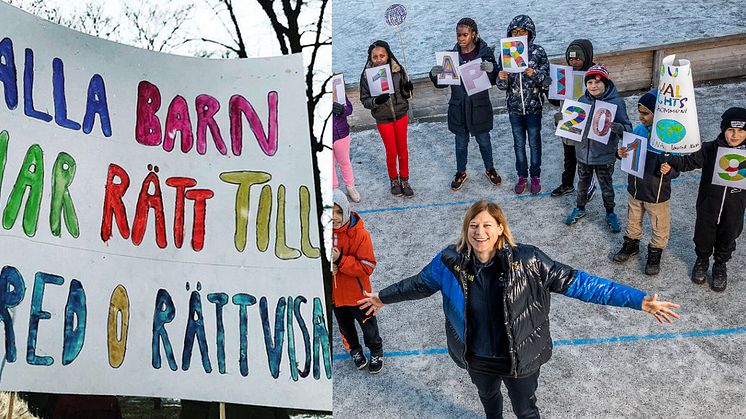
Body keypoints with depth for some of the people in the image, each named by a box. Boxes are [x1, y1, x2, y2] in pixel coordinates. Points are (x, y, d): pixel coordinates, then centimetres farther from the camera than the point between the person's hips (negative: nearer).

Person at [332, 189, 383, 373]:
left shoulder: (360, 234, -23)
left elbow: (367, 267, -23)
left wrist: (341, 260, -33)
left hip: (358, 292, -3)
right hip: (334, 293, 3)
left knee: (368, 326, 17)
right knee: (345, 326, 25)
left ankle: (376, 352, 44)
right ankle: (354, 350, 52)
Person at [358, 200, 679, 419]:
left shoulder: (526, 261, -27)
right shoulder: (451, 262, -20)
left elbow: (574, 282, -25)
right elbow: (421, 283, 0)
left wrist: (639, 300, -28)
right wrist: (383, 297, 13)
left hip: (519, 359, -2)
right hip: (477, 358, 3)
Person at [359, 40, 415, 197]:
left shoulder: (398, 70, -10)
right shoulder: (367, 75, -13)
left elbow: (406, 95, 1)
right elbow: (364, 100, -9)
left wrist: (407, 89, -21)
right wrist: (376, 100, -28)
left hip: (401, 115, 2)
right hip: (383, 119, -1)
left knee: (403, 149, 12)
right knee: (391, 152, 8)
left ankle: (404, 181, 30)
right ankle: (394, 181, 31)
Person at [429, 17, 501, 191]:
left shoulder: (485, 52, -8)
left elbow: (495, 80, -9)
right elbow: (441, 84, -1)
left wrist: (491, 69, -31)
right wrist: (435, 75, -22)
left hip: (479, 106, -1)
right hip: (458, 107, 1)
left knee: (484, 140, 14)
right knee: (461, 142, 14)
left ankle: (490, 169, 36)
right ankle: (461, 172, 33)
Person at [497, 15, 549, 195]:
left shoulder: (538, 51, -8)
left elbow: (547, 80, -9)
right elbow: (502, 86, -1)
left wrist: (534, 74, -28)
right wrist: (502, 79, -24)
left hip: (533, 106, -2)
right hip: (514, 107, 2)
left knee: (534, 142, 10)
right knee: (519, 143, 14)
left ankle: (535, 176, 27)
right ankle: (522, 176, 30)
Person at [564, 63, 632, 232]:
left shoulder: (616, 102, -16)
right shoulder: (583, 101, -6)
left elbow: (627, 128, -14)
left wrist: (614, 126, -35)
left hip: (605, 155, -3)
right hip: (583, 153, 3)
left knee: (606, 187, 16)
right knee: (582, 184, 22)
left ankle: (610, 213, 38)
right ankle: (580, 208, 45)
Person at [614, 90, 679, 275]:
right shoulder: (638, 130, -6)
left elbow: (676, 169, -18)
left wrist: (667, 171, -39)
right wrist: (622, 154, -13)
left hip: (656, 193, -5)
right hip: (635, 188, 5)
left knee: (660, 226, 15)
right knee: (633, 220, 25)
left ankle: (655, 253, 36)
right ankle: (632, 244, 47)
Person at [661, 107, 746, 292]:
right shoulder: (710, 149, -14)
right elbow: (689, 161, -9)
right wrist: (670, 162, -25)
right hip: (708, 205, 0)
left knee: (728, 236, 19)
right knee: (703, 234, 18)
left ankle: (720, 265, 45)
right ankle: (702, 260, 46)